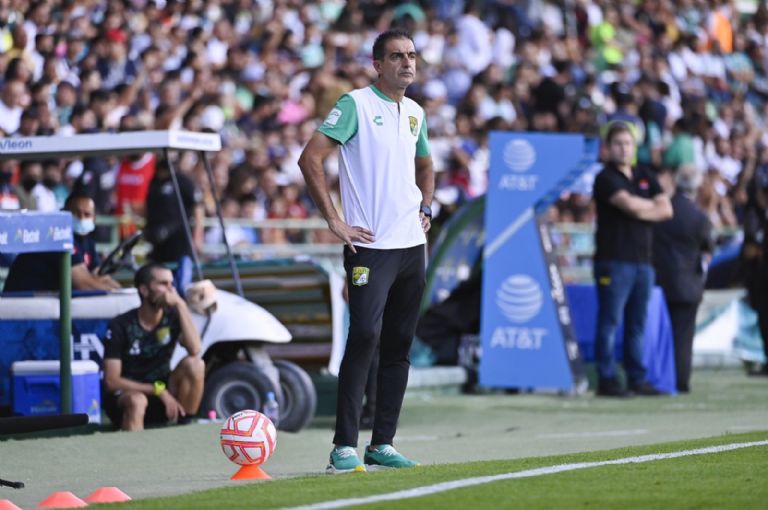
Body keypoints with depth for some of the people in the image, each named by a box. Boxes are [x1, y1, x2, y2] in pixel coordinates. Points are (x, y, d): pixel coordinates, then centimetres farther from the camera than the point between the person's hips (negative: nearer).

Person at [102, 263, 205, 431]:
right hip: (123, 396, -4)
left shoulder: (172, 318, -2)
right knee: (137, 401, -39)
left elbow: (195, 349, -22)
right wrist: (158, 389, -23)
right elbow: (112, 381, -16)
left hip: (161, 402, 4)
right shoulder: (120, 326, -12)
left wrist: (181, 305, -23)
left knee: (194, 364, -21)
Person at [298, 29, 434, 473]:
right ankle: (345, 447, -14)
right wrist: (335, 222, -14)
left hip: (412, 245, 7)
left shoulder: (416, 113, 15)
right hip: (371, 247, -7)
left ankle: (383, 444, 14)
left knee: (399, 347, 8)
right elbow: (311, 159, -13)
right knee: (365, 337, -16)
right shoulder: (356, 104, -6)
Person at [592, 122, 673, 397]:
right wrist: (652, 206, 0)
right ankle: (607, 380, -6)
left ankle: (637, 379, 12)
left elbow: (666, 210, 8)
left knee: (637, 324, 9)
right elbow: (629, 204, -17)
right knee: (610, 322, -7)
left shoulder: (645, 177, 18)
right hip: (614, 259, -6)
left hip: (642, 259, 6)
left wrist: (639, 210, -6)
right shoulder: (606, 178, -2)